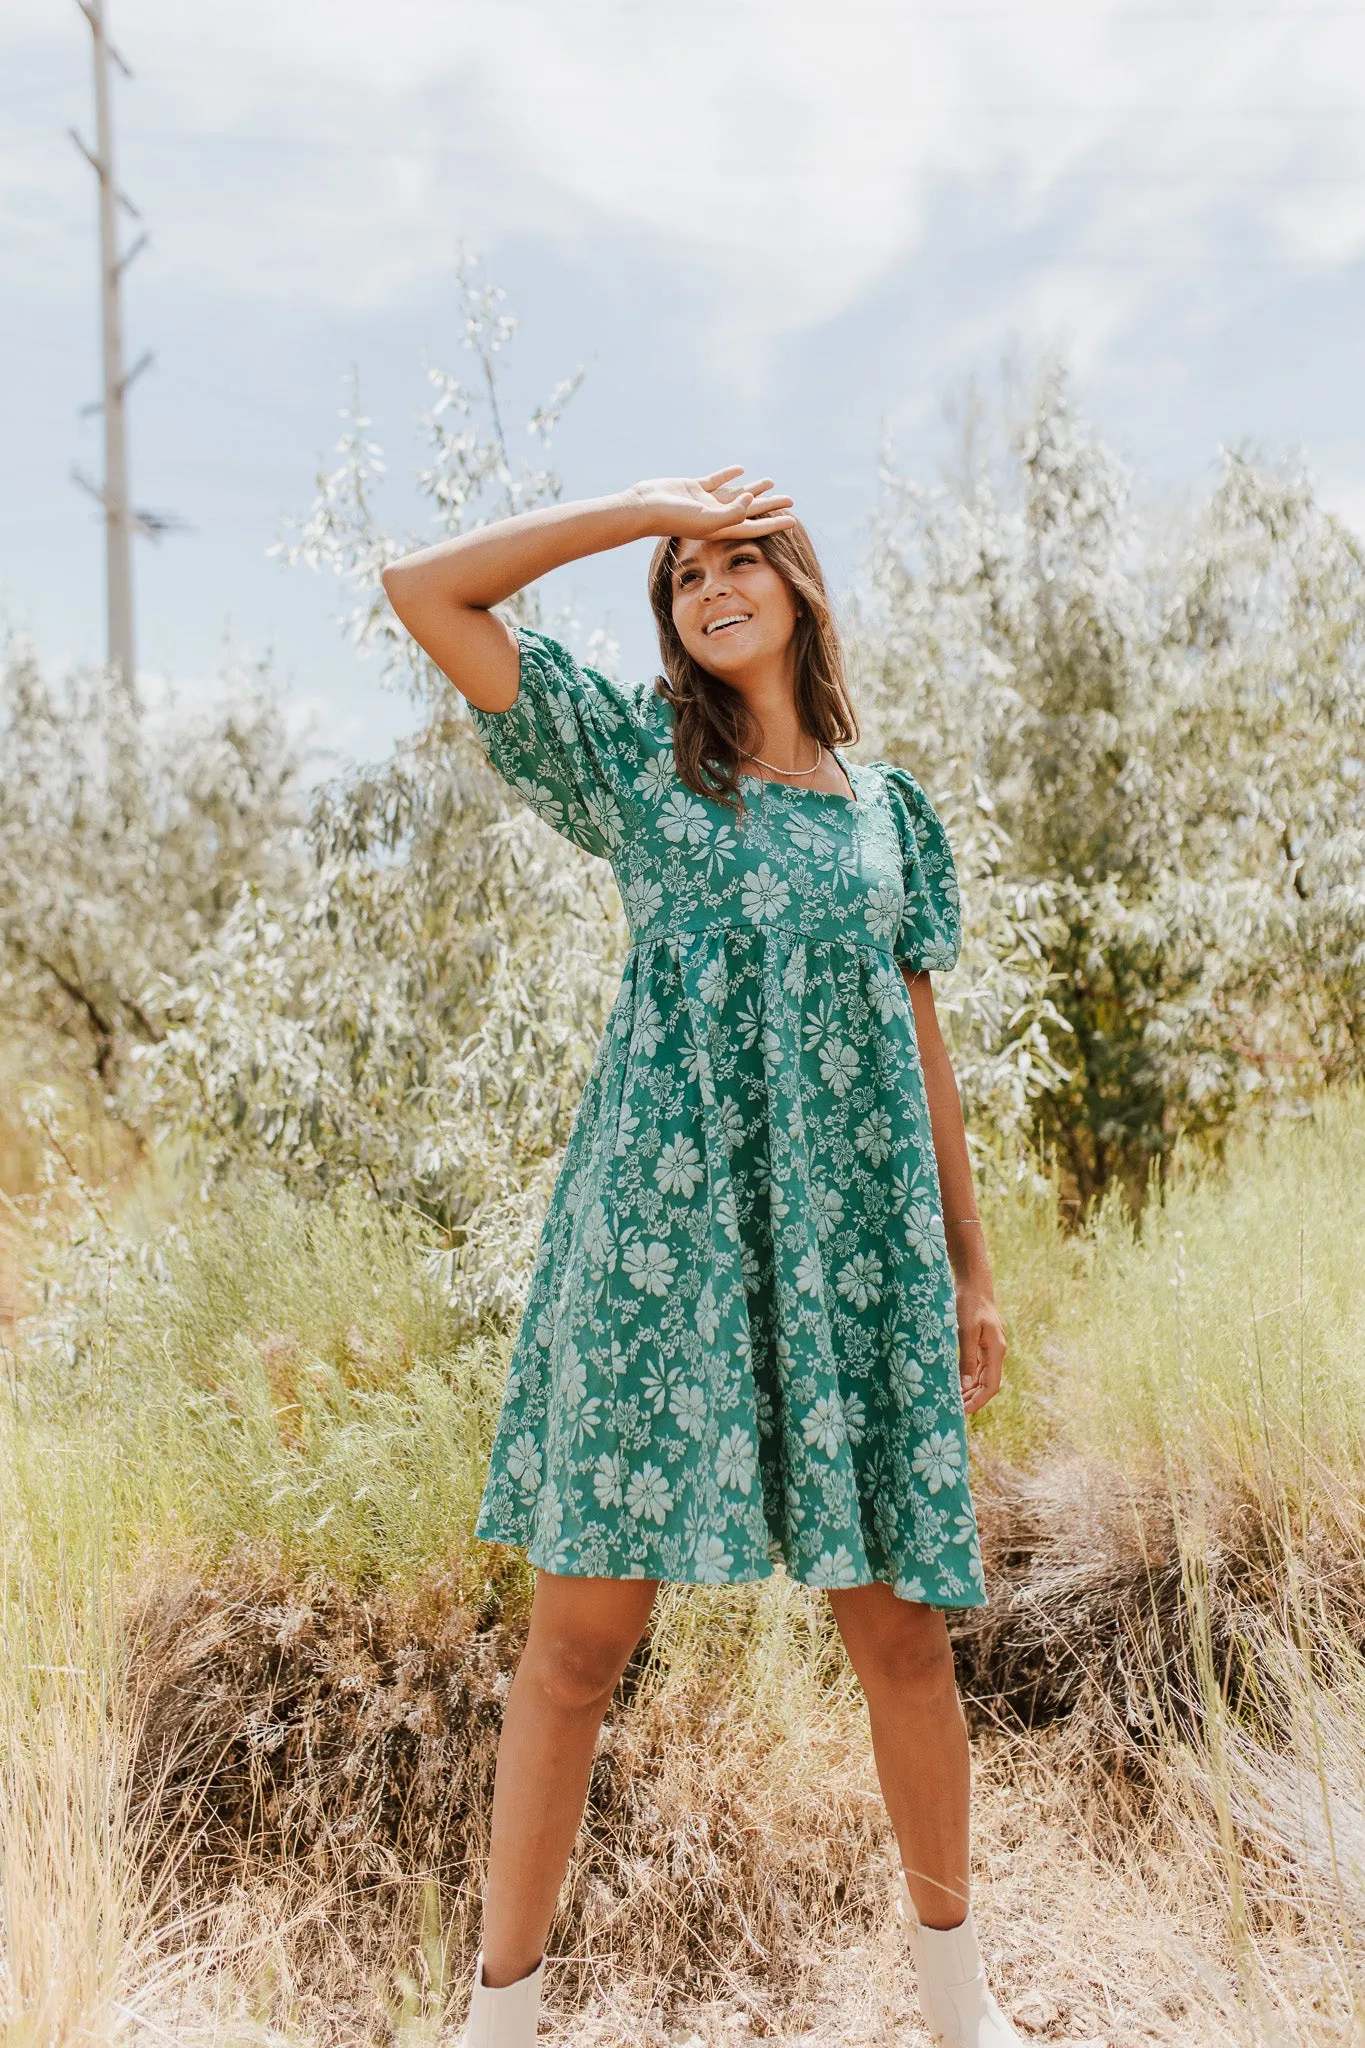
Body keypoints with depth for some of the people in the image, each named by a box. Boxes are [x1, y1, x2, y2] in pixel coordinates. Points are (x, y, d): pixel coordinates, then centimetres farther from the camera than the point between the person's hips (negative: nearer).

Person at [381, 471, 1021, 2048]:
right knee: (582, 1628, 0)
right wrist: (644, 508, 3)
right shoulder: (638, 761, 8)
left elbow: (921, 1048, 15)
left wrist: (972, 1269, 12)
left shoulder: (888, 807, 15)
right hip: (659, 1225, -2)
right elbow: (423, 589, 1)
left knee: (898, 1622, 7)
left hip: (855, 1238, 2)